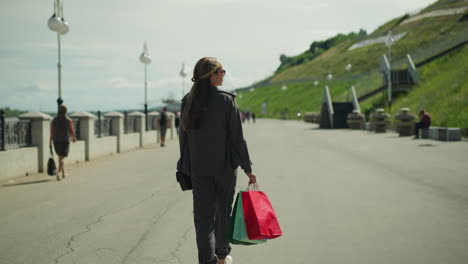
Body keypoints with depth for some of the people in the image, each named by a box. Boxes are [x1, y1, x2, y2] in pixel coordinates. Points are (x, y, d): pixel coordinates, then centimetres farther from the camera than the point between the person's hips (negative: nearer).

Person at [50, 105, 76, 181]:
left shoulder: (54, 120, 1)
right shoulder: (68, 120, -5)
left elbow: (52, 132, -4)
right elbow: (72, 131, -1)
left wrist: (50, 142, -5)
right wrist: (74, 138, 18)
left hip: (56, 141, 3)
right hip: (65, 141, -3)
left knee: (60, 157, 20)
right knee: (61, 158, -5)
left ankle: (63, 173, 27)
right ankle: (58, 172, -27)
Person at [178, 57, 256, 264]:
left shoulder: (187, 101, -2)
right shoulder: (226, 101, -13)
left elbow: (183, 136, 4)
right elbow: (237, 138, -11)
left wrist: (186, 166, 15)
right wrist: (247, 168, -3)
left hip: (198, 167, 2)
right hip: (225, 166, -2)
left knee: (203, 215, 5)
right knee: (224, 211, 17)